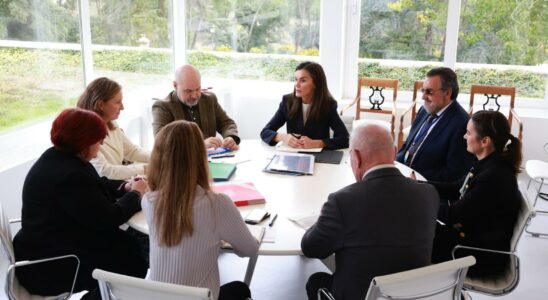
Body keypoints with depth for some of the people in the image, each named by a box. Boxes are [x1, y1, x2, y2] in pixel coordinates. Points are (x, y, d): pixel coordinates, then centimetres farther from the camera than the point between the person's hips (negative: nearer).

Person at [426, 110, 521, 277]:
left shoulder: (493, 177, -30)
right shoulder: (489, 164, 0)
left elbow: (452, 214, -23)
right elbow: (455, 190, 12)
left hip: (483, 256, -9)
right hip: (473, 234, 9)